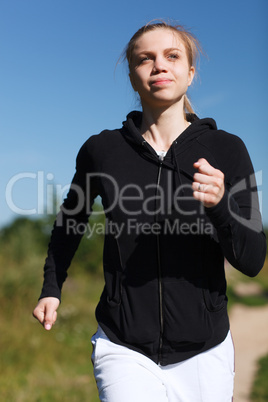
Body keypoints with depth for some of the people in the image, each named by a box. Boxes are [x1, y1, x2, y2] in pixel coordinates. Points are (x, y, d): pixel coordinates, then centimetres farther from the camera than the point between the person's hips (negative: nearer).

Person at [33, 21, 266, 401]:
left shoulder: (226, 150, -4)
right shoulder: (102, 150, -3)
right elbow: (71, 218, 17)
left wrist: (220, 204, -24)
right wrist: (52, 288, 18)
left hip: (204, 352, 1)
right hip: (123, 349, -1)